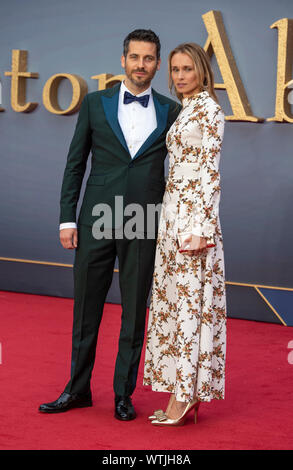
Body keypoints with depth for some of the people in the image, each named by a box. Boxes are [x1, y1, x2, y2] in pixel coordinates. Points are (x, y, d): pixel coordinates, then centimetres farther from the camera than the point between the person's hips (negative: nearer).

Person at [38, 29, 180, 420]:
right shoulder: (95, 103, 6)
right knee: (86, 308, 7)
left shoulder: (171, 112, 5)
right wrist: (67, 218, 1)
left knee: (135, 311, 6)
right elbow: (75, 164, 7)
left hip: (144, 226, 0)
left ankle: (124, 393, 17)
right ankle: (78, 389, 21)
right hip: (97, 221, 1)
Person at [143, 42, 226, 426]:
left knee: (189, 298, -7)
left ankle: (184, 396, -3)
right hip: (175, 211, 9)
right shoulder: (186, 110, 17)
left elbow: (210, 171, -16)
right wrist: (175, 222, 18)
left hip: (193, 214, -9)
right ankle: (185, 394, 12)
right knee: (176, 298, 8)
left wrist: (200, 227, -20)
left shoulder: (208, 109, -10)